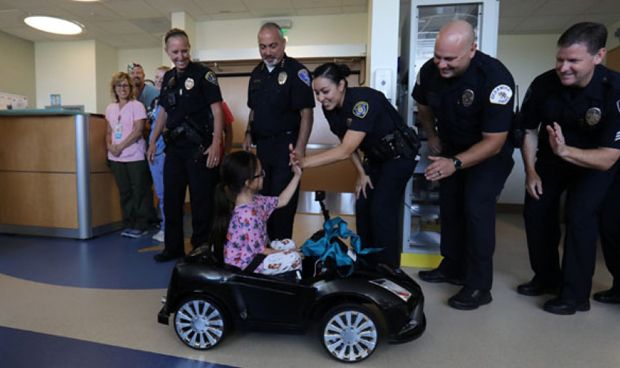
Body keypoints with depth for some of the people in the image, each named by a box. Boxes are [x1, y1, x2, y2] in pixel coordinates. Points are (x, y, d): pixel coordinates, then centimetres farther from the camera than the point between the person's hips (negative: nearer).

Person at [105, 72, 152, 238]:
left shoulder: (137, 106, -3)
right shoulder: (110, 108, 13)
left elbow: (138, 131, -11)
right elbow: (109, 132, 16)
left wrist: (120, 147, -12)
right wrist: (110, 146, -3)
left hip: (135, 156, -5)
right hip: (116, 158, 5)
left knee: (139, 192, 0)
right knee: (124, 192, 9)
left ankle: (140, 226, 7)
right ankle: (128, 225, 17)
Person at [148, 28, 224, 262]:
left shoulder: (203, 74, -5)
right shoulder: (168, 78, 14)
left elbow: (216, 110, -11)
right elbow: (163, 112, 21)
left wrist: (216, 143, -22)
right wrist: (153, 141, 17)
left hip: (199, 147, -6)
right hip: (174, 147, 7)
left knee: (201, 201, 0)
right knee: (171, 199, 12)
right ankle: (173, 247, 26)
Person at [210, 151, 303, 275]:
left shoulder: (253, 200, -4)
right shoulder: (247, 215, -32)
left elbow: (281, 201, 9)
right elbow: (260, 251, -25)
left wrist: (297, 176, 5)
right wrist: (287, 253, -11)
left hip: (253, 253, 10)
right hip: (245, 263, -10)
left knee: (290, 244, 14)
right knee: (294, 258, -13)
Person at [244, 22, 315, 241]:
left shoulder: (296, 71, -9)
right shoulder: (257, 72, 11)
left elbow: (306, 114, -14)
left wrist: (299, 149, -21)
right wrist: (249, 134, 7)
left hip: (286, 145, -7)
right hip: (262, 144, 7)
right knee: (265, 196, 15)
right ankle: (270, 244, 30)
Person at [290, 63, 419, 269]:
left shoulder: (363, 101, -33)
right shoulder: (330, 108, -10)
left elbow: (345, 151, -40)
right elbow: (346, 143, 3)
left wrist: (305, 162, -43)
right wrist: (361, 173, -3)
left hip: (399, 154, -7)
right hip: (375, 157, 7)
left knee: (382, 210, -10)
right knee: (362, 207, 4)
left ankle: (388, 270, 8)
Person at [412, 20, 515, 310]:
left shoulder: (495, 78, -32)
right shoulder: (429, 70, -16)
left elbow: (494, 142, -29)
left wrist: (455, 164, -38)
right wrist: (432, 137, 7)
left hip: (490, 153, -5)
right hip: (452, 148, 6)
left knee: (477, 208, -17)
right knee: (449, 207, 8)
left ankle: (479, 286, -5)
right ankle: (452, 268, 24)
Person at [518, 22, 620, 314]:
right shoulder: (543, 84, -21)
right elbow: (529, 129, -5)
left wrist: (565, 151, -48)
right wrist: (531, 171, -11)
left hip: (594, 163, -3)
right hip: (551, 158, 4)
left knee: (579, 216, -18)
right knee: (535, 211, 0)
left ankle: (575, 295, -2)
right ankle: (547, 277, 20)